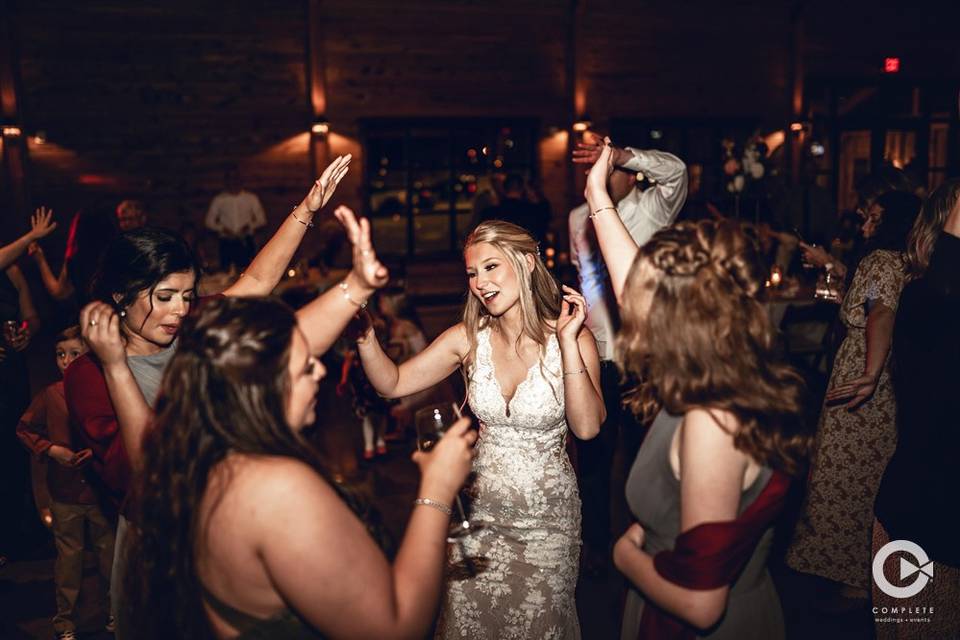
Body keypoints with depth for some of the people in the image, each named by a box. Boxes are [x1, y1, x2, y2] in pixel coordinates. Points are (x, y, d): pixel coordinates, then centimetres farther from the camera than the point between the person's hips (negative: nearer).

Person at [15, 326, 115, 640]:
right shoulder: (51, 395, -4)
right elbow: (24, 429, 6)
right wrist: (51, 449, -9)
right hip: (64, 491, 1)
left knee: (109, 552, 12)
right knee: (69, 557, 12)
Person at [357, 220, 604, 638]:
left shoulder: (569, 337, -11)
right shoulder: (468, 338, -5)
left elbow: (587, 427, -22)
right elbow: (392, 384, -6)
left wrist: (568, 343, -27)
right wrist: (365, 329, -21)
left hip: (546, 514, -2)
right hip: (480, 510, 2)